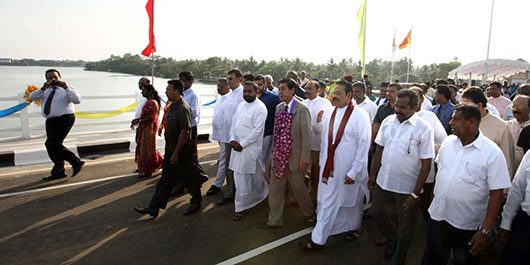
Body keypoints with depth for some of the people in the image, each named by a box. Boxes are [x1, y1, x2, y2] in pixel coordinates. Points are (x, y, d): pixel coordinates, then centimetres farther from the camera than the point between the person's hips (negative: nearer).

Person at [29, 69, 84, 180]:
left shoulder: (67, 89, 1)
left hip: (64, 119, -7)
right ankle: (59, 172, 17)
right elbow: (32, 97, 2)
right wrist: (43, 88, -13)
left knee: (52, 144, -18)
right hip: (50, 121, 7)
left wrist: (66, 87, -21)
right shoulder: (46, 91, 16)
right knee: (52, 146, 7)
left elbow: (77, 100, -17)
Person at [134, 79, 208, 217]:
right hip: (171, 149, 10)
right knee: (166, 178, 12)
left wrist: (176, 154, -21)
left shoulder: (183, 109, -21)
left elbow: (184, 132, -24)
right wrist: (171, 152, 19)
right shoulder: (173, 106, 10)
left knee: (190, 178, 8)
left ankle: (196, 202, 28)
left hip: (183, 152, -9)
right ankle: (154, 208, 18)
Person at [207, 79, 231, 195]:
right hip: (218, 133, 9)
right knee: (224, 159, 18)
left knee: (223, 160, -2)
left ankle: (217, 185, 4)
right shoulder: (220, 97, 12)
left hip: (225, 134, -9)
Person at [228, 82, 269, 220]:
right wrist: (232, 140, 0)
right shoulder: (241, 105, 13)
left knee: (244, 179, -3)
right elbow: (233, 122, 15)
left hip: (250, 148, -8)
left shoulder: (260, 108, -12)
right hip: (237, 146, 8)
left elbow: (257, 130, -17)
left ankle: (242, 208, 10)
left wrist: (242, 144, -15)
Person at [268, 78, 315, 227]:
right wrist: (274, 153, 13)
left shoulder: (302, 109, -14)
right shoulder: (278, 107, 8)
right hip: (279, 157, 6)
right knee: (275, 188, 10)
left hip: (294, 157, -6)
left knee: (298, 187, 10)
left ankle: (309, 213, 35)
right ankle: (275, 219, 25)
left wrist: (304, 159, -16)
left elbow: (306, 135, -15)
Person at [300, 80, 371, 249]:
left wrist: (354, 172, -15)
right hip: (330, 167, 5)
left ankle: (351, 227, 38)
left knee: (351, 201, 14)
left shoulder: (360, 116, -13)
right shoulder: (328, 113, 3)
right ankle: (318, 239, 25)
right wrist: (323, 161, 13)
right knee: (326, 202, 11)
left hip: (349, 170, -4)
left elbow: (363, 146, -13)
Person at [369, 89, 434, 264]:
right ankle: (393, 241, 48)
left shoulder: (424, 129, -14)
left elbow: (426, 165, -13)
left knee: (404, 227, 12)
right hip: (383, 182, 5)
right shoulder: (388, 121, 0)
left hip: (406, 188, -4)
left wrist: (415, 194, -15)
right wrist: (372, 175, 9)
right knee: (377, 213, 19)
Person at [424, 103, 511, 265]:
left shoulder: (492, 153, -15)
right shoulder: (448, 141, 1)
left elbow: (496, 194, -16)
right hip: (437, 216, 5)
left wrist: (486, 231, -18)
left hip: (468, 227, -4)